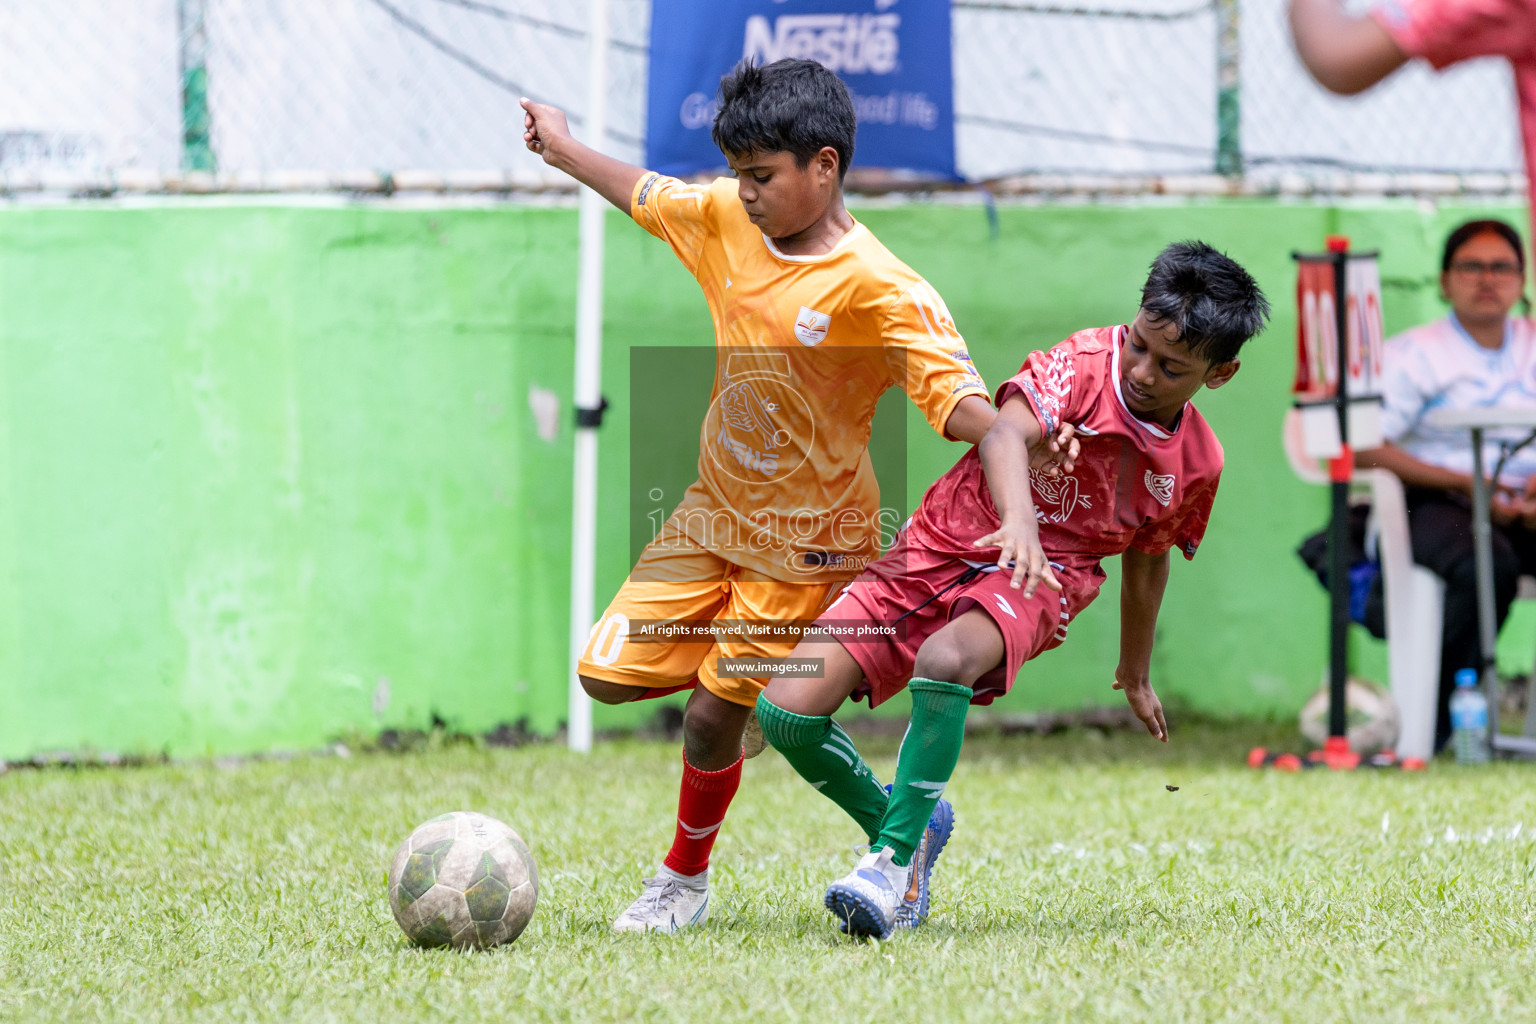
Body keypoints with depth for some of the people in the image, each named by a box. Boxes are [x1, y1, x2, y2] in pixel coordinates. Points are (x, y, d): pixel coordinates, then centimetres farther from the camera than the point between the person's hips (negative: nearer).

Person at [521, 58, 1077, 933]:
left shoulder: (883, 292, -24)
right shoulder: (725, 220, -5)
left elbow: (955, 397, -31)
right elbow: (648, 196, 16)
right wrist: (567, 150, 32)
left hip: (807, 540, -6)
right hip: (716, 510, 6)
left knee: (713, 717, -4)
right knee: (610, 673, 2)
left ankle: (686, 879, 22)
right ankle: (769, 667, 26)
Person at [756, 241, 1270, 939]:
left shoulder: (1197, 463, 0)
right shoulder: (1085, 364, -13)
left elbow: (1146, 560, 20)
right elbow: (1007, 433, -33)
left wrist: (1136, 674, 32)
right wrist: (1018, 519, -54)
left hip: (1037, 580, 0)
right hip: (942, 546, 0)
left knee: (946, 662, -38)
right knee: (787, 710, -13)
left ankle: (894, 856, -26)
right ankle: (888, 822, 15)